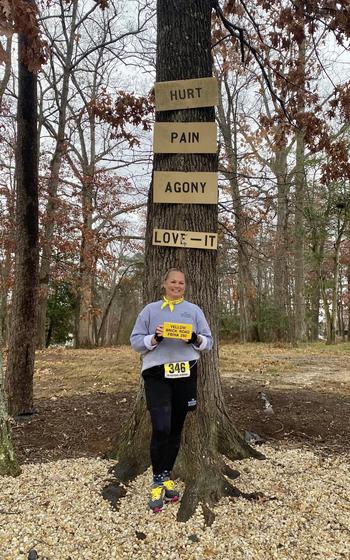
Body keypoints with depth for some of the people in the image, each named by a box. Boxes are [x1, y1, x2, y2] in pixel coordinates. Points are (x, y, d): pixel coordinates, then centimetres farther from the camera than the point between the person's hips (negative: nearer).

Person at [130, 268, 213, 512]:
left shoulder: (194, 310, 10)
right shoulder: (150, 310, 6)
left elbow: (208, 341, 9)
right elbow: (135, 340, 3)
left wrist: (197, 339, -13)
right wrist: (154, 338, -16)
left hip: (185, 375, 3)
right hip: (157, 375, -2)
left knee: (176, 429, 11)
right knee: (161, 428, -11)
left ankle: (167, 476, 29)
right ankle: (158, 482, 5)